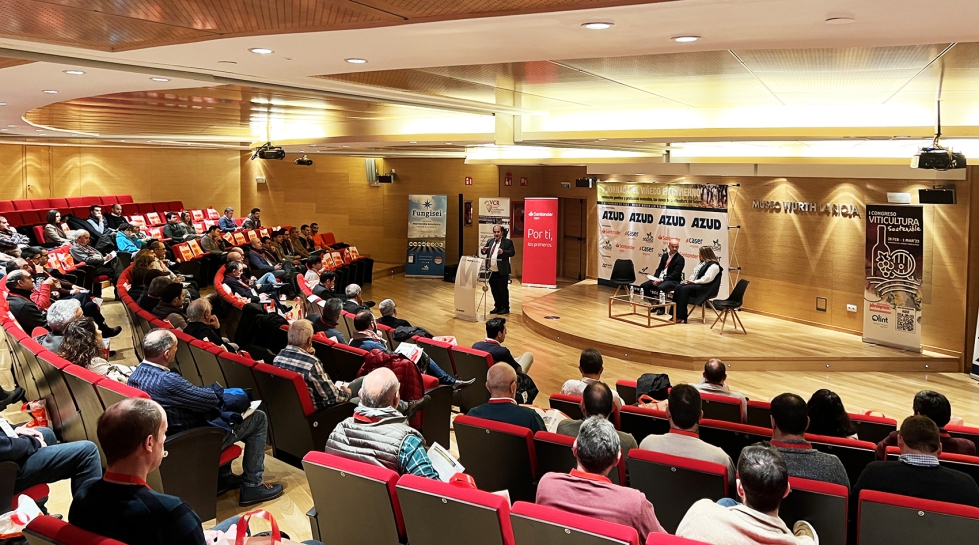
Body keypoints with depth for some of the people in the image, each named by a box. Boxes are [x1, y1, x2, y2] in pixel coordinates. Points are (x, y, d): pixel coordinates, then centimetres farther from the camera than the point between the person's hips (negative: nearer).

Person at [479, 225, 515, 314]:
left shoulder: (508, 242, -4)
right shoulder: (490, 241, 13)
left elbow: (512, 252, -14)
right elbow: (484, 252, 15)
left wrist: (503, 252, -31)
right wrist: (483, 250, -9)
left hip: (501, 272, -6)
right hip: (491, 271, 6)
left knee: (503, 290, 2)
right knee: (494, 290, 14)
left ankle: (505, 308, 13)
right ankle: (497, 307, 26)